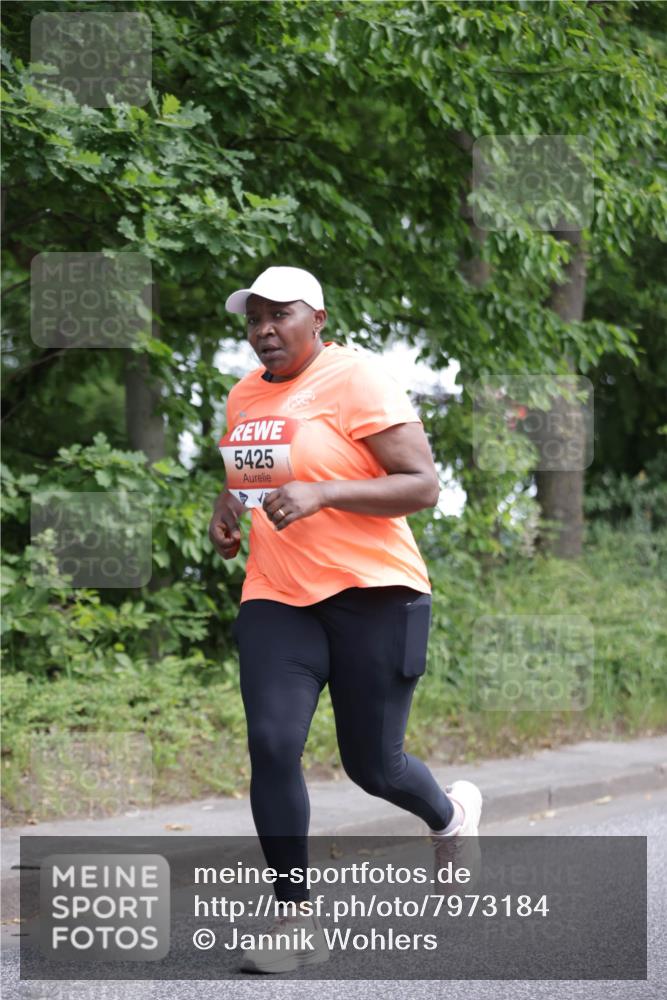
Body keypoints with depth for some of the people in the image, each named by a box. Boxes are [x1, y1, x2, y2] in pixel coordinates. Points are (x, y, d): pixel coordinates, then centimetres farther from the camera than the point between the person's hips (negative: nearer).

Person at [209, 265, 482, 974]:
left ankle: (450, 814, 40)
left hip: (373, 595, -5)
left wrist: (321, 493, -26)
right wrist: (227, 507, 7)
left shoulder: (355, 380, -11)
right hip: (277, 597, 5)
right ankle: (298, 920, -3)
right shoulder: (244, 397, 10)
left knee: (371, 765, 4)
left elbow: (423, 487, -16)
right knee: (271, 747, -13)